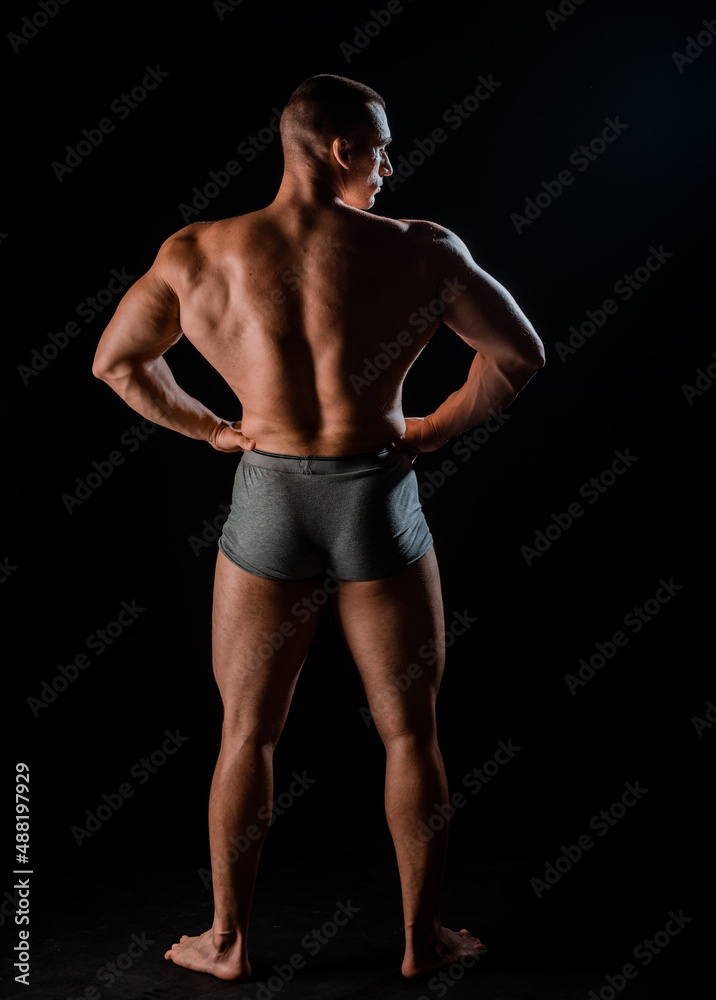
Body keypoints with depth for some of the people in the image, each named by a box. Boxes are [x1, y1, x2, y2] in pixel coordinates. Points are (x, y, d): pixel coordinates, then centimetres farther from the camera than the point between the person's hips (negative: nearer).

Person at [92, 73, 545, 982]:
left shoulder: (196, 254, -4)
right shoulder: (419, 251, -9)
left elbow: (115, 361, 7)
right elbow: (521, 353, -4)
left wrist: (212, 430, 11)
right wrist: (433, 429, 4)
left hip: (267, 504, 1)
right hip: (380, 504, -1)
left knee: (246, 733, 16)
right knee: (409, 734, 15)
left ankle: (227, 942, 29)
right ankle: (423, 937, 29)